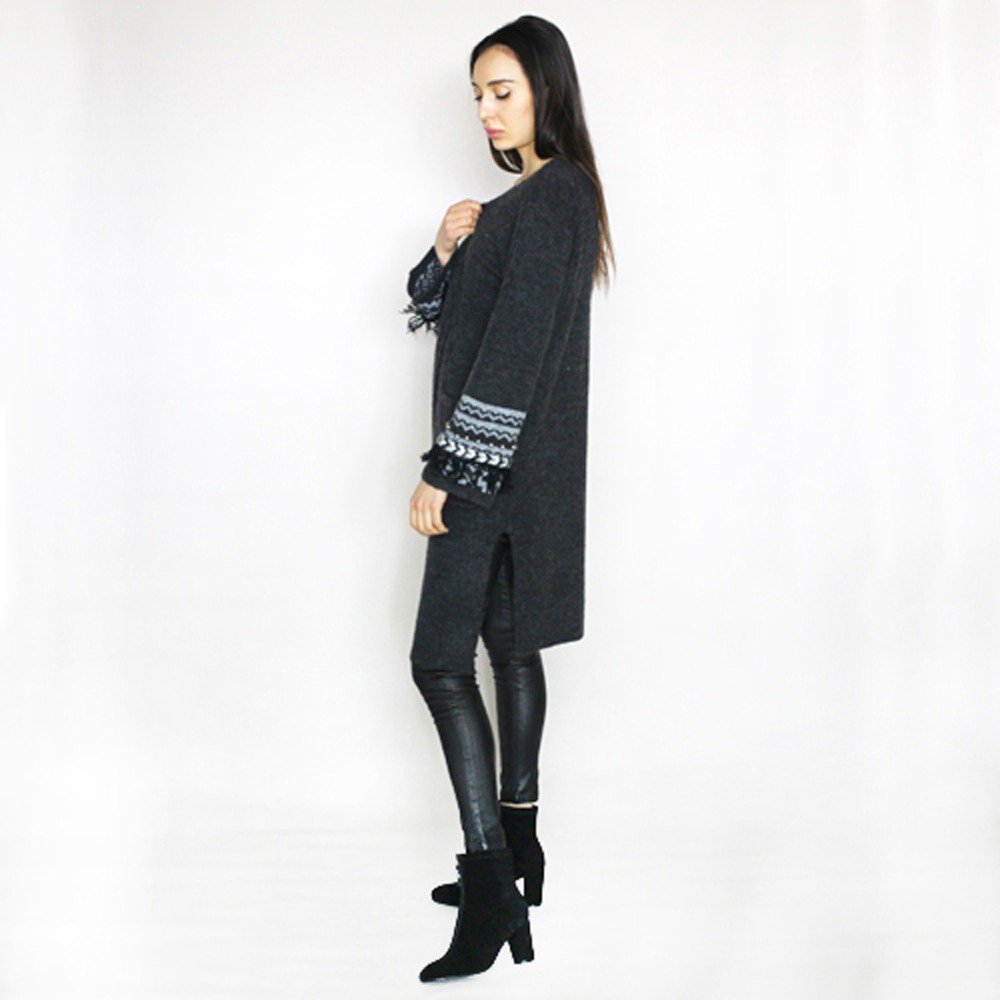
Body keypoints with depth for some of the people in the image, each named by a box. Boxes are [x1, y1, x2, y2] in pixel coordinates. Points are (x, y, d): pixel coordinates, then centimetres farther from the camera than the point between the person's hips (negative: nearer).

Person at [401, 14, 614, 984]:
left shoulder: (551, 198, -14)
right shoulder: (526, 198, 17)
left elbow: (514, 348, -22)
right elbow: (438, 313, 18)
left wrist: (446, 467, -22)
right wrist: (446, 250, -3)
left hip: (503, 461, -10)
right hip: (512, 465, 10)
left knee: (440, 659, -11)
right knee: (510, 646, 14)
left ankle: (493, 896, -10)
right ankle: (516, 850, 26)